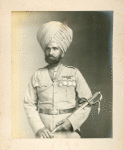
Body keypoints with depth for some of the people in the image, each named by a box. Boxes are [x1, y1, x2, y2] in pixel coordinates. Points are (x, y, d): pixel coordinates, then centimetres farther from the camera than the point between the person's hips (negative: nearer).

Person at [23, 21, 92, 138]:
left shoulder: (74, 73, 2)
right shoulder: (37, 76, 5)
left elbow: (87, 103, 3)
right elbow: (29, 105, 3)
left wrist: (71, 122, -9)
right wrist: (39, 128, -9)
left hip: (69, 133, 0)